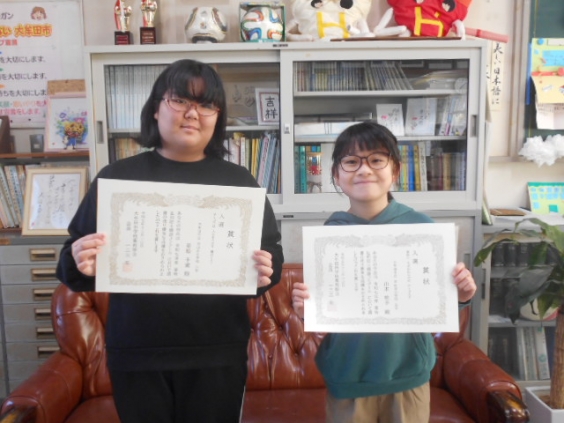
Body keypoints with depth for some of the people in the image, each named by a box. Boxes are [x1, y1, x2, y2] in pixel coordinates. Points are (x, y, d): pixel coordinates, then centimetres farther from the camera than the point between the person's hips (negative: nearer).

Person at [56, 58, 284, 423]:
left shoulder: (239, 180, 4)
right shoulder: (117, 177, 3)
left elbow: (272, 251, 6)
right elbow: (75, 255, 5)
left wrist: (265, 271, -16)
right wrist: (80, 264, -18)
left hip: (219, 353, 1)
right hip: (136, 354, 0)